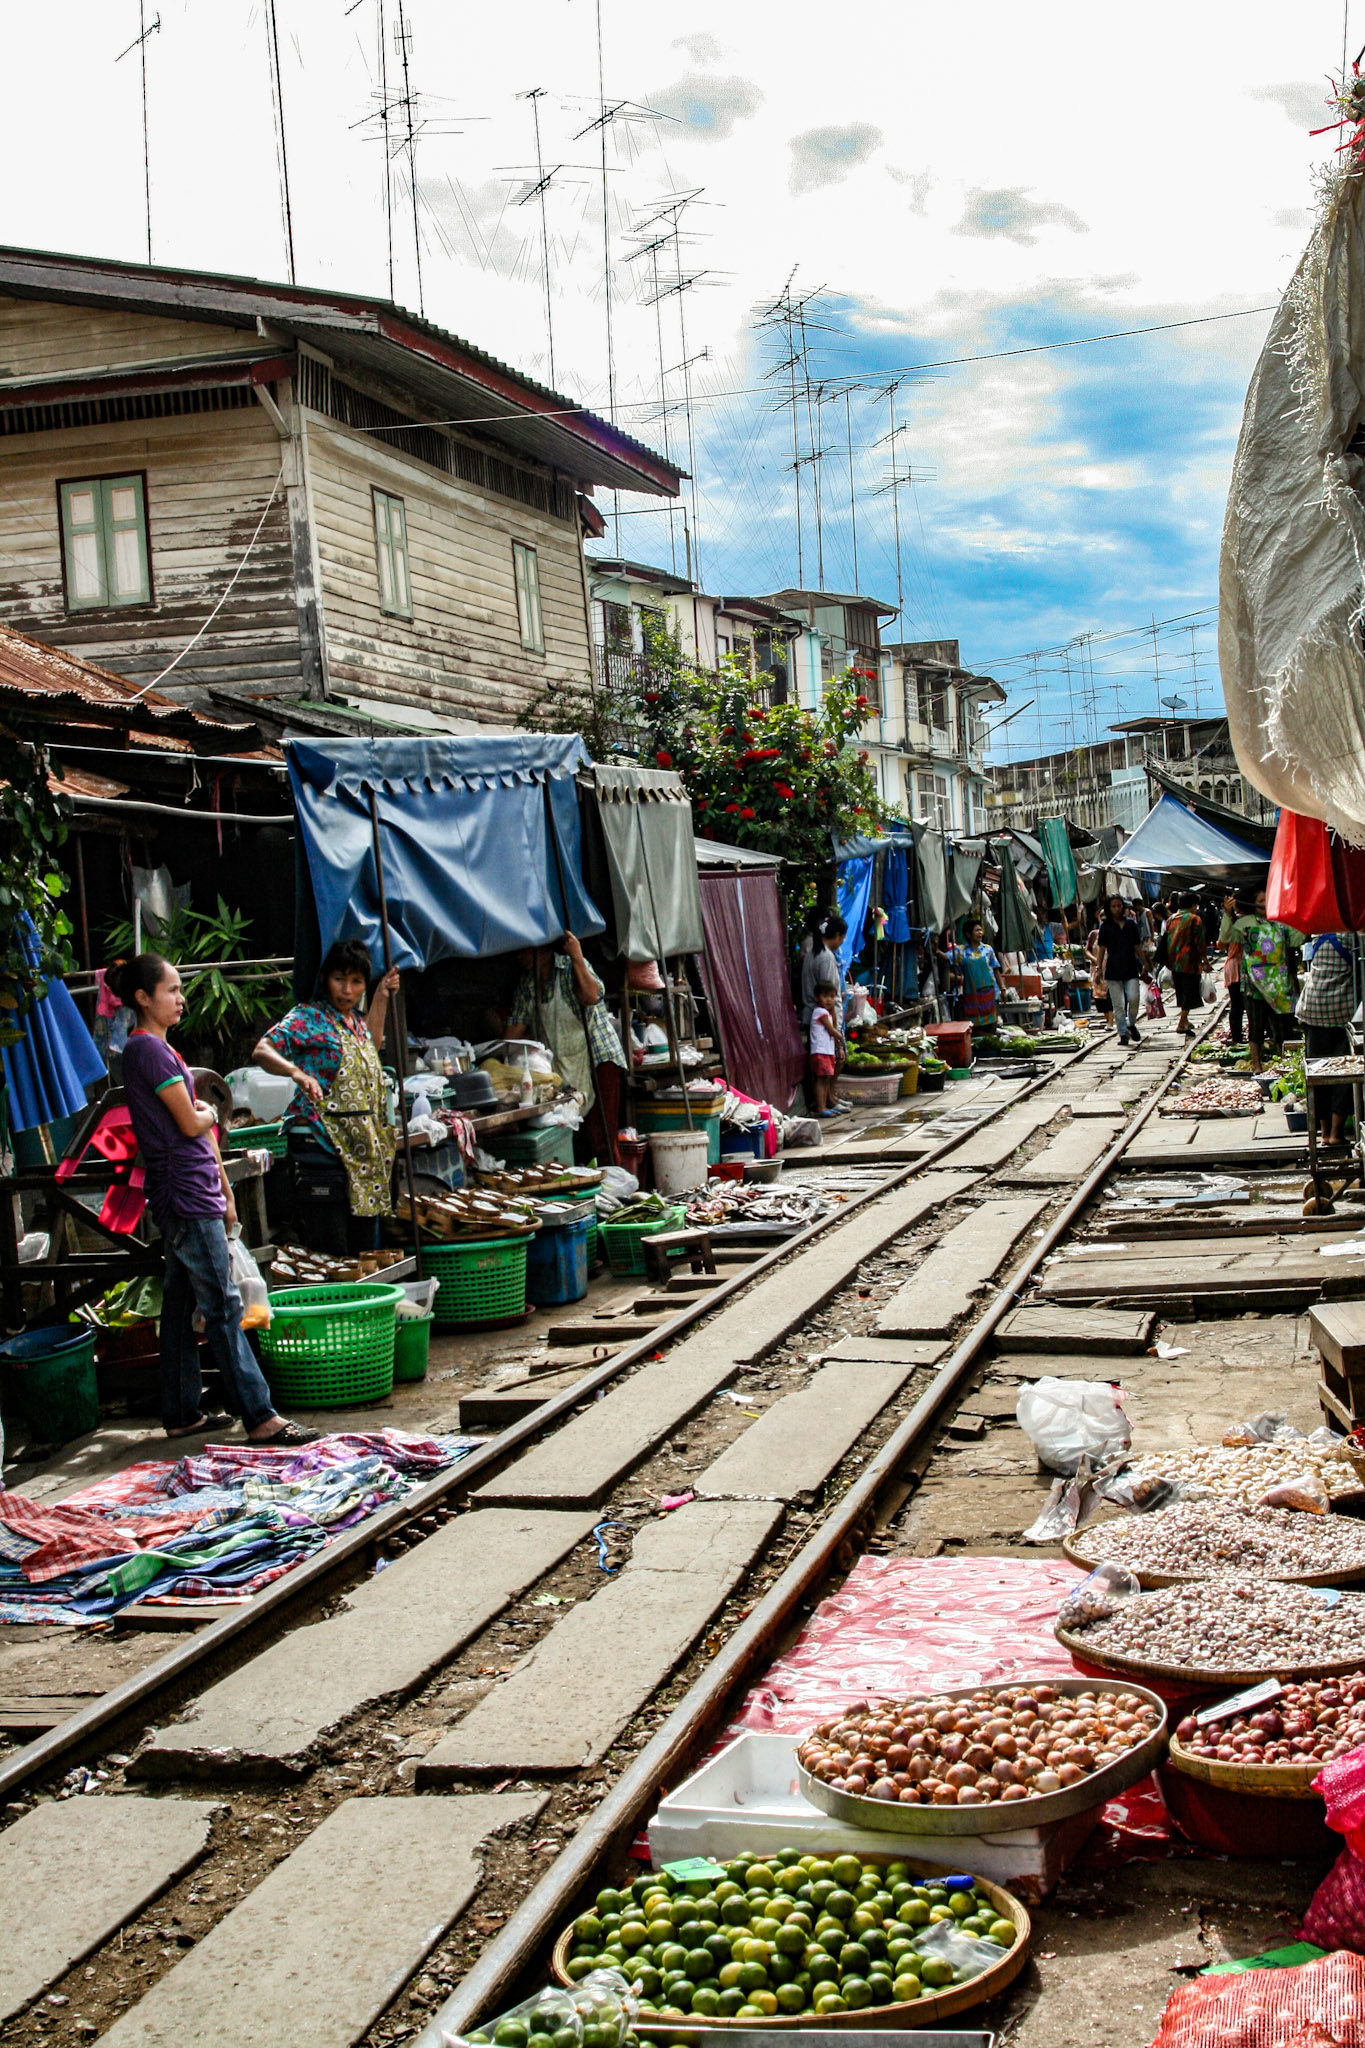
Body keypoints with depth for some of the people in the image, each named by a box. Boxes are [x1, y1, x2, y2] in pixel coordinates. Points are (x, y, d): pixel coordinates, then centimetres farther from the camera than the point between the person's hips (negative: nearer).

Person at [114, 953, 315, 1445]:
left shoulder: (158, 1048, 18)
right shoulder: (148, 1050, -13)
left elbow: (203, 1128, 18)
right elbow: (191, 1124, -16)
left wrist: (224, 1192, 19)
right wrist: (209, 1112, 7)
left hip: (192, 1197, 10)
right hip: (187, 1200, -10)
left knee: (180, 1307, 13)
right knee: (223, 1309, -9)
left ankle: (182, 1414, 20)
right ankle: (260, 1417, -7)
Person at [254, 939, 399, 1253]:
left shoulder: (356, 1020, 15)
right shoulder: (307, 1017, -7)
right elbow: (262, 1051, -18)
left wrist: (381, 996, 26)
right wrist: (297, 1072, -37)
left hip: (363, 1147, 8)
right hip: (321, 1142, -8)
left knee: (365, 1247, 9)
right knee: (329, 1250, -10)